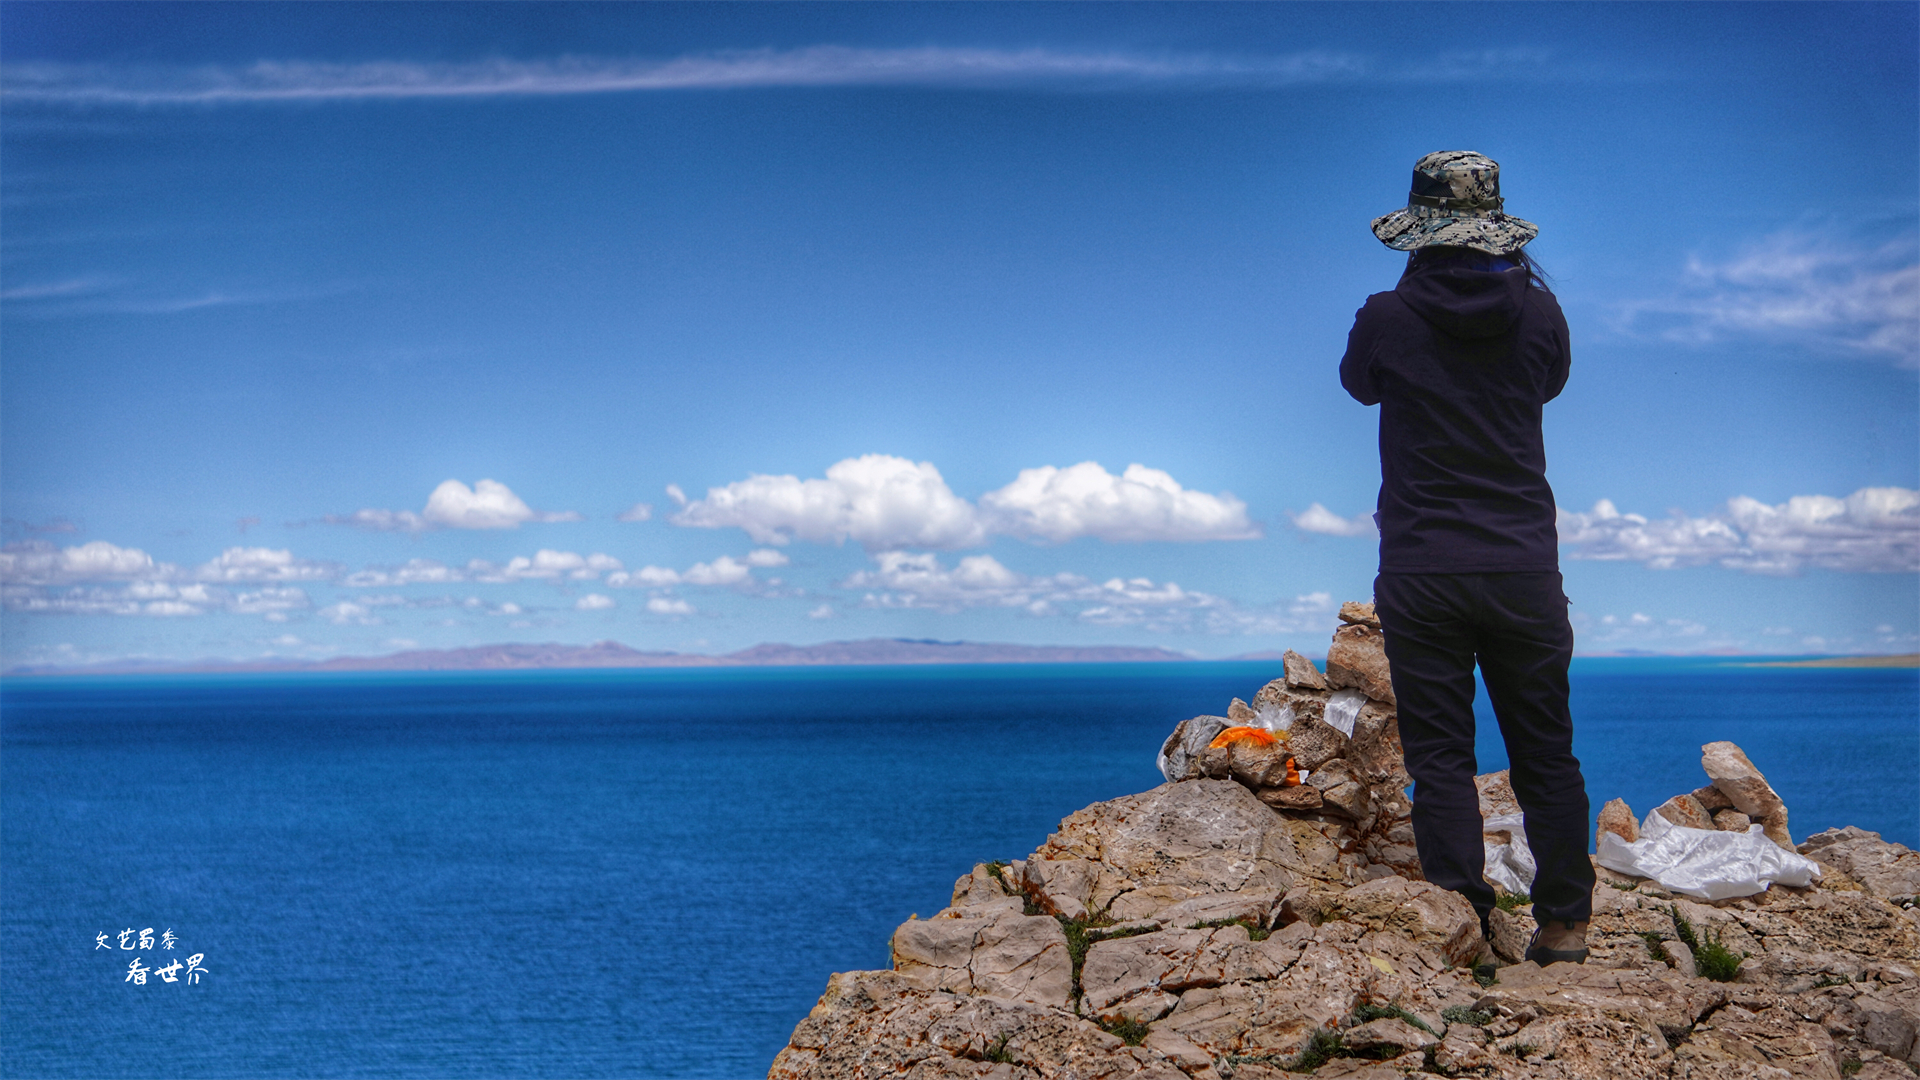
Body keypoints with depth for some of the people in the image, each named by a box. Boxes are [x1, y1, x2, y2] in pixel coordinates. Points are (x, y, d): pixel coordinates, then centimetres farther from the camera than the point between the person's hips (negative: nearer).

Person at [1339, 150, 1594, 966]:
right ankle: (1564, 922, 15)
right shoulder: (1537, 311, -2)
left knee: (1440, 755, 4)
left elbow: (1359, 382, 14)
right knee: (1545, 753, 11)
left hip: (1423, 576, -2)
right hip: (1525, 569, 2)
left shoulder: (1389, 319, -7)